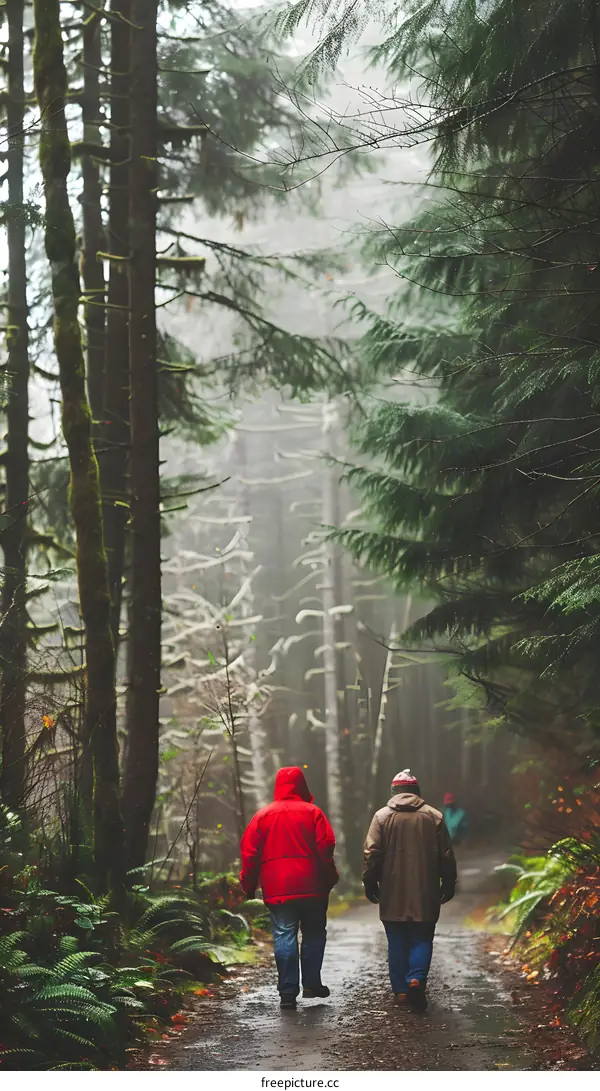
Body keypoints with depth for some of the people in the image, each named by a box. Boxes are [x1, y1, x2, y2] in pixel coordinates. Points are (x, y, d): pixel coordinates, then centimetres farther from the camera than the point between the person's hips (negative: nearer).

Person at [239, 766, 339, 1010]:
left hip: (276, 888, 1)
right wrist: (330, 879, 4)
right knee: (314, 933, 14)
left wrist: (249, 886, 10)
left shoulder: (263, 816, 5)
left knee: (284, 936, 1)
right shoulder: (313, 813, 0)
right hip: (311, 886, -1)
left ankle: (288, 992, -2)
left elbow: (249, 853, 3)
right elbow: (326, 848, -6)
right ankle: (311, 984, 13)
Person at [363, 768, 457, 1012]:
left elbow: (372, 854, -4)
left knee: (397, 942, 10)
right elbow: (446, 855, 5)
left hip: (392, 894, 0)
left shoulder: (382, 816, -1)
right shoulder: (434, 816, 2)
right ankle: (416, 978, -16)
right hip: (425, 894, 0)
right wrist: (449, 884, 14)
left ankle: (400, 990, 10)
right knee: (422, 939, 7)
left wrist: (370, 883, 5)